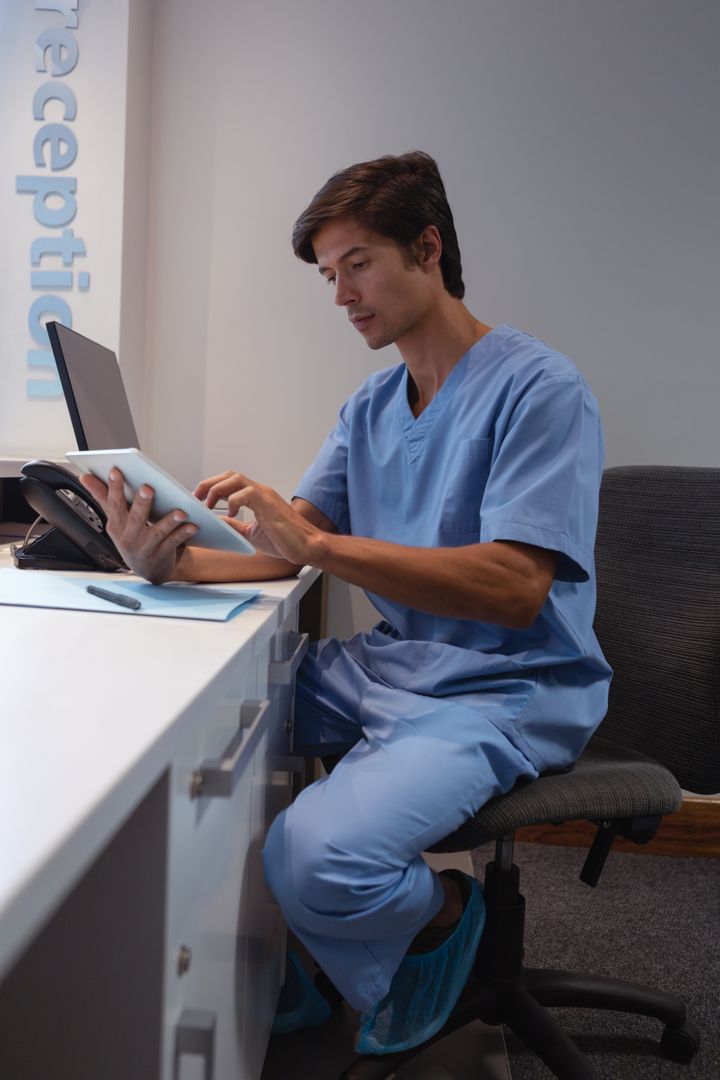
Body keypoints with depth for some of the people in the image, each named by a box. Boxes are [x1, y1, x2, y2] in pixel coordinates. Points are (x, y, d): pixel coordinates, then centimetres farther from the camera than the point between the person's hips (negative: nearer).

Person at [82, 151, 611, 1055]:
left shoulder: (538, 388, -13)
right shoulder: (372, 406, 12)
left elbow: (515, 588, -23)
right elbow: (296, 546, 6)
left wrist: (317, 542, -27)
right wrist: (174, 560, -14)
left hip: (506, 689, -7)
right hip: (387, 665, 8)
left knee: (315, 856, -29)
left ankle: (443, 917, 9)